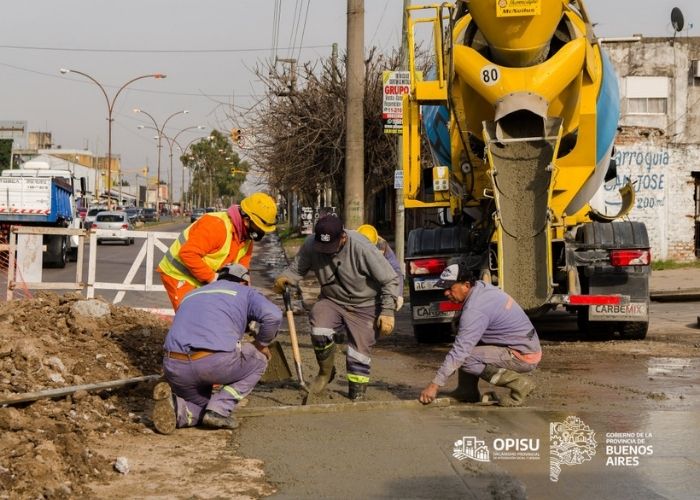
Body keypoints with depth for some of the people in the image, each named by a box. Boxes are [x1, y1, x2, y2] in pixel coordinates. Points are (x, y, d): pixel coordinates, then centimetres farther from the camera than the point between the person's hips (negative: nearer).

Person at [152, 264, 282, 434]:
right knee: (258, 359, 24)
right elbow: (273, 315, -3)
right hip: (216, 362, -5)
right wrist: (261, 344, 17)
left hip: (175, 367, 5)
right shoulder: (245, 293, 18)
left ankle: (176, 407, -5)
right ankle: (220, 410, 7)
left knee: (200, 404, 30)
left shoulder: (190, 296, 34)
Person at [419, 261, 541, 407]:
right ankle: (468, 391, 13)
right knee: (466, 338, 11)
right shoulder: (481, 286, 4)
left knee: (465, 358, -19)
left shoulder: (475, 310, -24)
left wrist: (435, 385, -23)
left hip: (524, 357, -10)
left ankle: (518, 382, -12)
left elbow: (459, 351, -26)